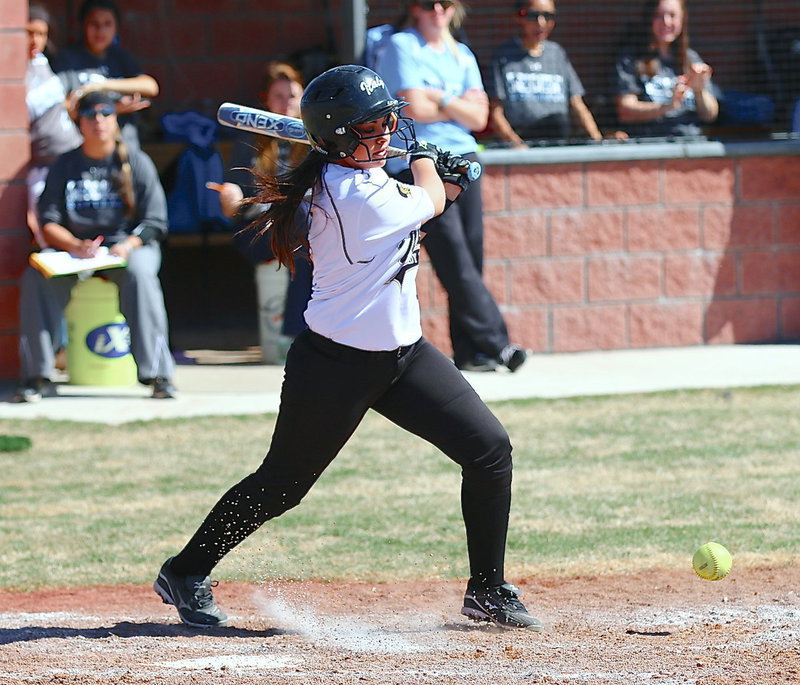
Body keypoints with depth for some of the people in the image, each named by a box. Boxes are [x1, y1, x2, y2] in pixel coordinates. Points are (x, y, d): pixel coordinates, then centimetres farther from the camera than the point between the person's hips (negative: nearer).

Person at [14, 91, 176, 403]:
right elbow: (48, 222, 2)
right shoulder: (64, 165, 9)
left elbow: (155, 222, 0)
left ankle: (158, 374, -35)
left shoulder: (137, 162, 4)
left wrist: (127, 246, -20)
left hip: (130, 245, -2)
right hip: (74, 246, 2)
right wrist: (75, 245, -19)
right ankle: (37, 375, -23)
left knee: (139, 273, -37)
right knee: (36, 277, -27)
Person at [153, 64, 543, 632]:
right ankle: (185, 573, 23)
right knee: (281, 485, 4)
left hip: (402, 352, 9)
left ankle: (488, 591, 13)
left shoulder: (343, 179, 4)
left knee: (491, 450, 2)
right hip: (336, 366, -9)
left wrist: (441, 181, 8)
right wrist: (423, 155, 14)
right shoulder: (361, 195, -24)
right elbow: (429, 202, -5)